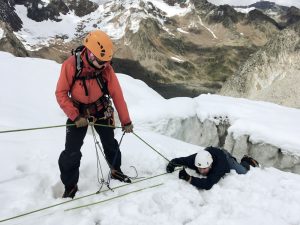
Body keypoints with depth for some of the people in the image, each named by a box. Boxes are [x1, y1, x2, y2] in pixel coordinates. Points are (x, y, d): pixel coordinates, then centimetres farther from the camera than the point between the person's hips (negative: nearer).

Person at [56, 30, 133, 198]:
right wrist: (75, 116, -25)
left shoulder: (106, 68, -18)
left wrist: (126, 121, -10)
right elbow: (61, 93, -17)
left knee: (110, 144, 12)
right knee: (71, 152, -5)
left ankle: (116, 171, 37)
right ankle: (70, 186, 15)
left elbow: (117, 95, -13)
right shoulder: (71, 65, -25)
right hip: (78, 112, -2)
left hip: (101, 111, 2)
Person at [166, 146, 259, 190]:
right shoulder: (194, 159, -42)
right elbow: (177, 160, -32)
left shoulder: (219, 165, -52)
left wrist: (189, 178, -67)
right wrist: (170, 165, -53)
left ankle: (246, 161, 40)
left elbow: (208, 184, -60)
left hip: (224, 156, -4)